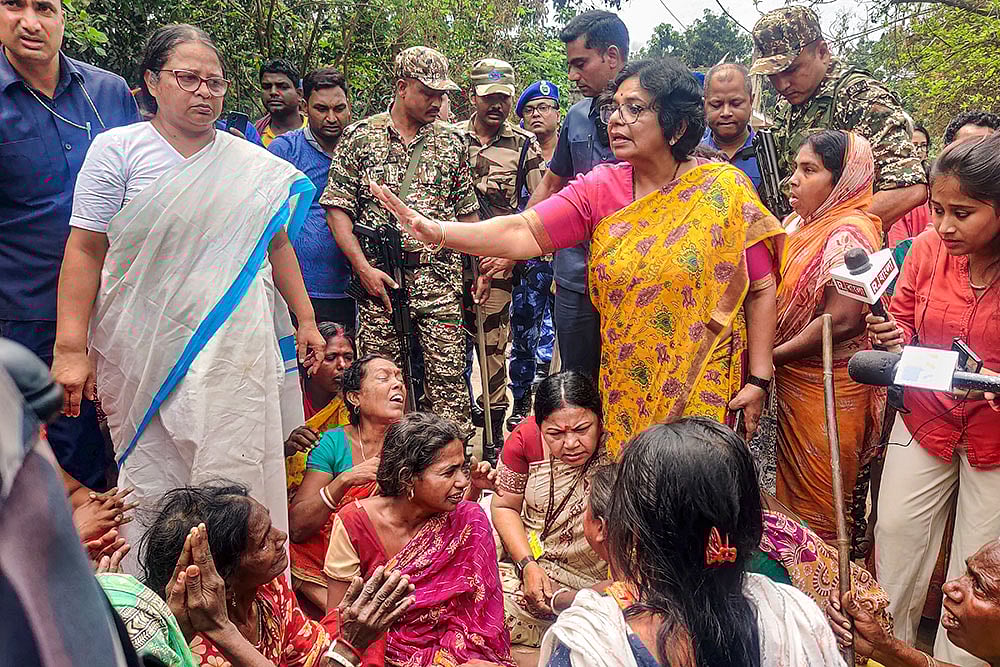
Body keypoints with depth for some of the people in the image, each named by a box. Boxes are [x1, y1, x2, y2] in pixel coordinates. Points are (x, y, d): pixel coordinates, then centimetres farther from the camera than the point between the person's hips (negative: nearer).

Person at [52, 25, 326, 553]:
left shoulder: (251, 163, 12)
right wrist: (70, 349, -8)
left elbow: (276, 243, 20)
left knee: (234, 487, -1)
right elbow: (85, 250, -2)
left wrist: (305, 321, 17)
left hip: (235, 347, 2)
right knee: (151, 489, 3)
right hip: (142, 350, -2)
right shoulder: (118, 149, 3)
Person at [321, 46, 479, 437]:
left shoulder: (452, 142, 11)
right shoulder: (360, 137, 4)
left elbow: (467, 210, 16)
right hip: (379, 278, -1)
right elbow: (337, 207, 1)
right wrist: (363, 266, -9)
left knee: (448, 377, -1)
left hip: (441, 278, 1)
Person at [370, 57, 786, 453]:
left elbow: (761, 290, -4)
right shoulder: (599, 189, 2)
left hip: (701, 393, -2)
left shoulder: (725, 189, -5)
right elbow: (522, 232, -10)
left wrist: (758, 380, -7)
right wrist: (437, 232, -24)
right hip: (624, 391, 3)